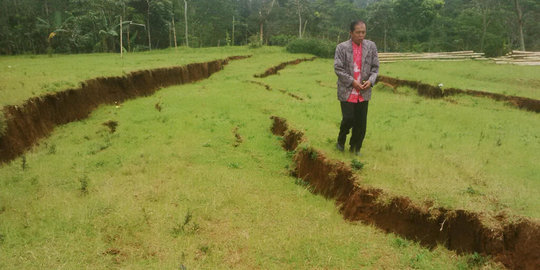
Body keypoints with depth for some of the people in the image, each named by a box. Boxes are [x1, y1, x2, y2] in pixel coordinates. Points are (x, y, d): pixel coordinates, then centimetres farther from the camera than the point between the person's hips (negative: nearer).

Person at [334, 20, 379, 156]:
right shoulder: (342, 47, -5)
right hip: (347, 91, -3)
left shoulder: (371, 46, 5)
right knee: (348, 119, -6)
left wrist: (371, 80, -9)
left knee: (361, 122, 5)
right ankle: (341, 141, 24)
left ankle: (356, 148, 23)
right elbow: (338, 68, -8)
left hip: (363, 92, 3)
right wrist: (352, 81, -15)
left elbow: (375, 67, 9)